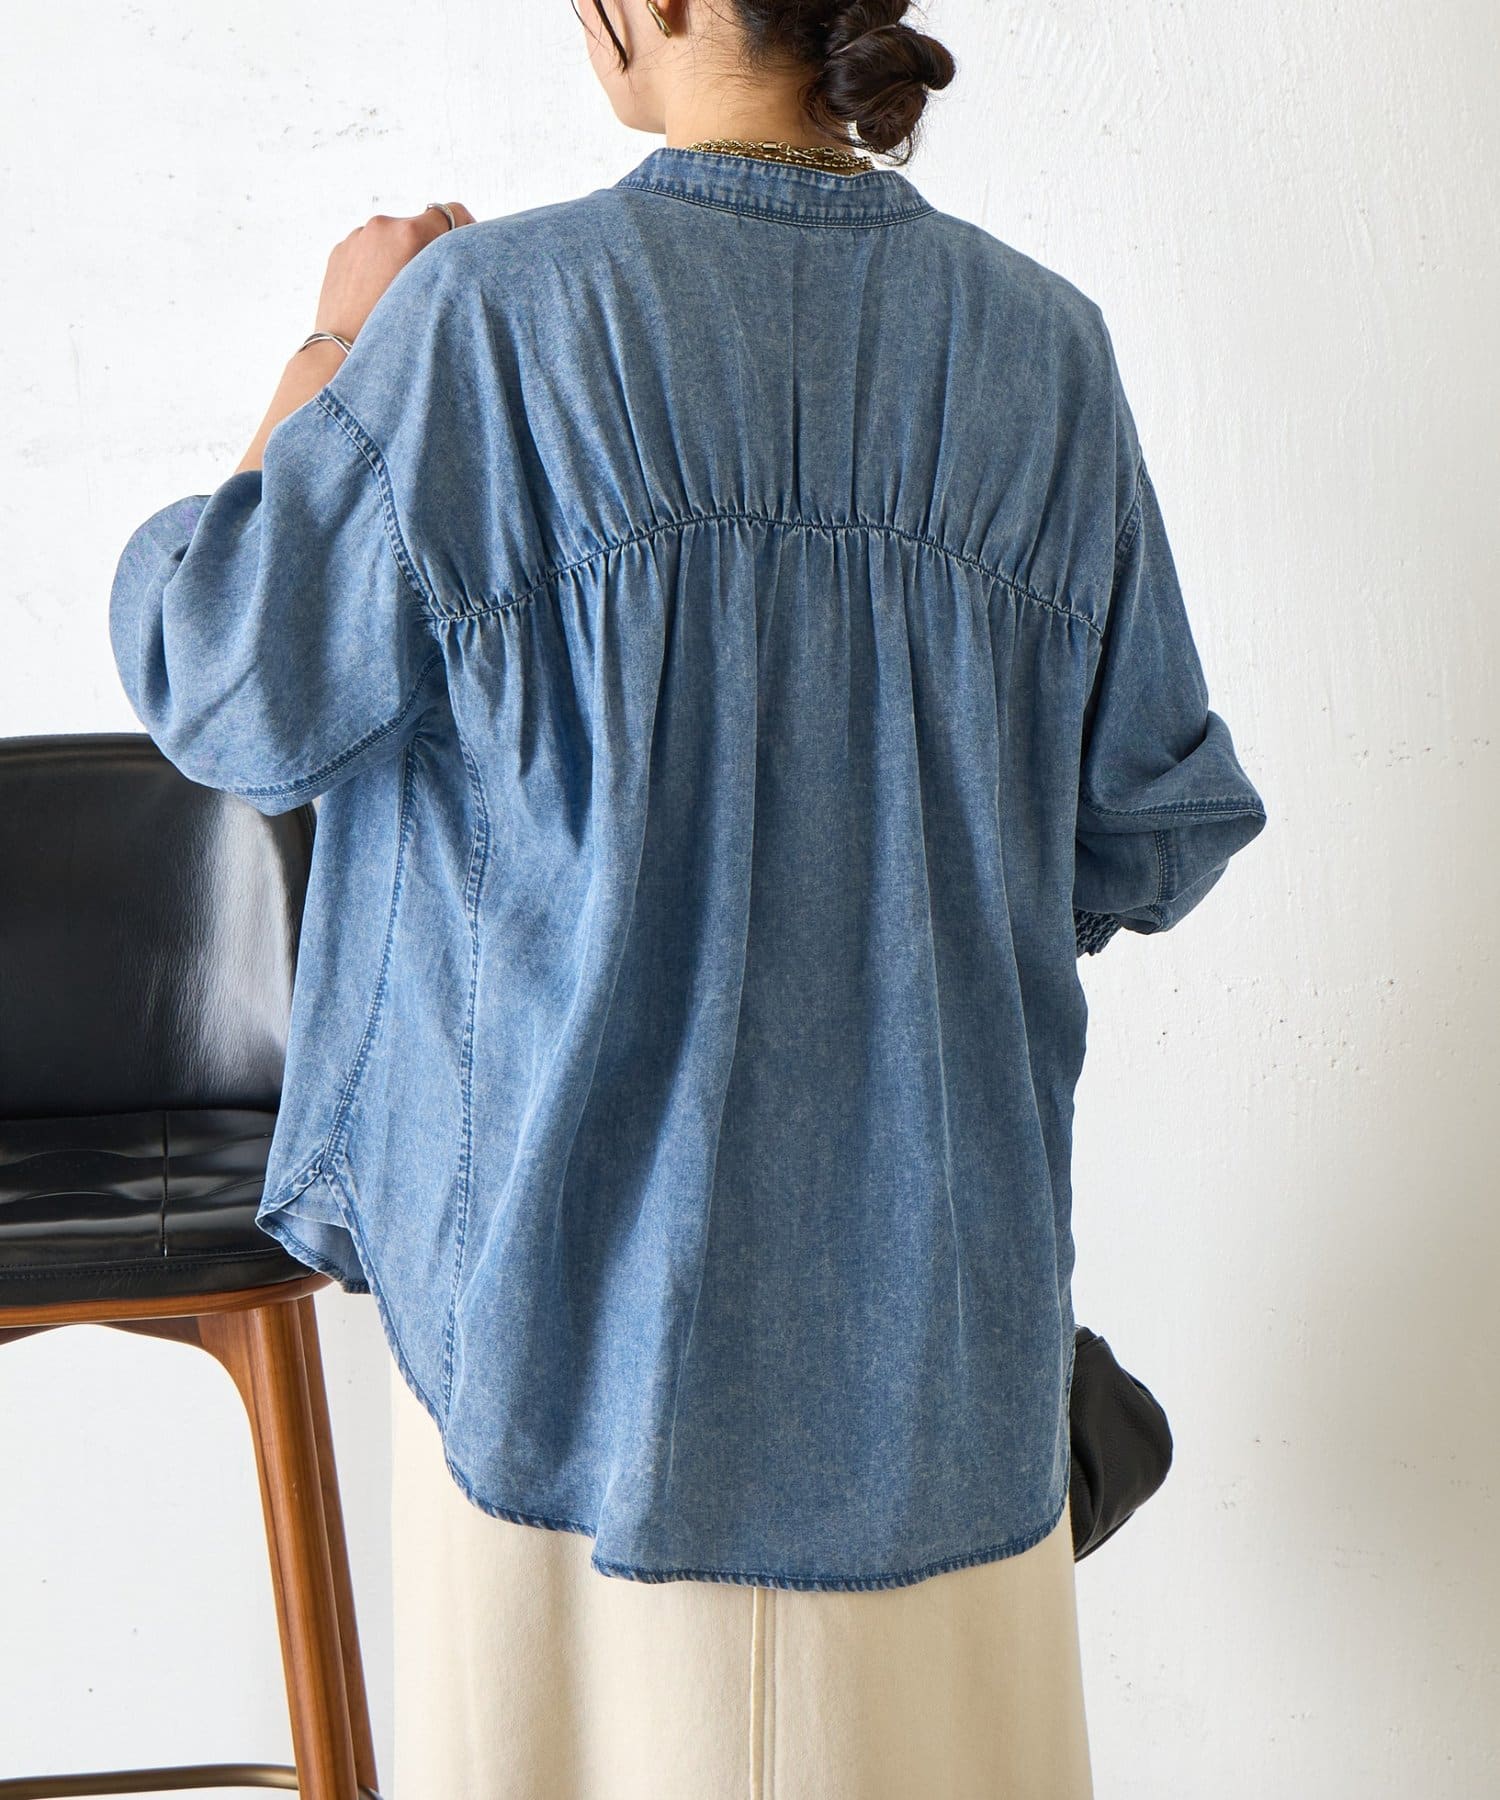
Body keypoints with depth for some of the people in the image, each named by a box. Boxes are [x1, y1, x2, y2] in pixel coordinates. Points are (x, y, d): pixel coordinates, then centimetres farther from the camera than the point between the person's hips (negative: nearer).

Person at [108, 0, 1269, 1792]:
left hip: (582, 1210, -2)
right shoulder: (1044, 346, -3)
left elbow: (229, 690, -4)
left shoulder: (494, 314, -13)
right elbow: (1151, 831, 1)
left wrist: (338, 345, 6)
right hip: (926, 1235, 3)